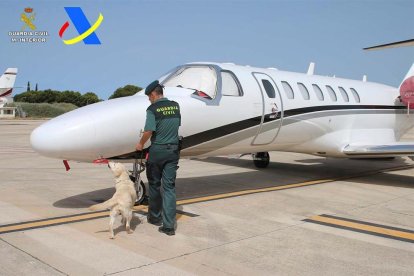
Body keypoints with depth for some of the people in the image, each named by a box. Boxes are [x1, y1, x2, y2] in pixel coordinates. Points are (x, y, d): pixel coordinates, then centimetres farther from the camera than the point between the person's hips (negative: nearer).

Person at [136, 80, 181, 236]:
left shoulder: (153, 109, -12)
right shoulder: (175, 106, 5)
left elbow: (149, 131, -18)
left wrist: (141, 144, 0)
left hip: (157, 150, -4)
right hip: (173, 150, 4)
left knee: (154, 185, 14)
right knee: (169, 187, 3)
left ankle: (155, 217, 29)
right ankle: (169, 225, 0)